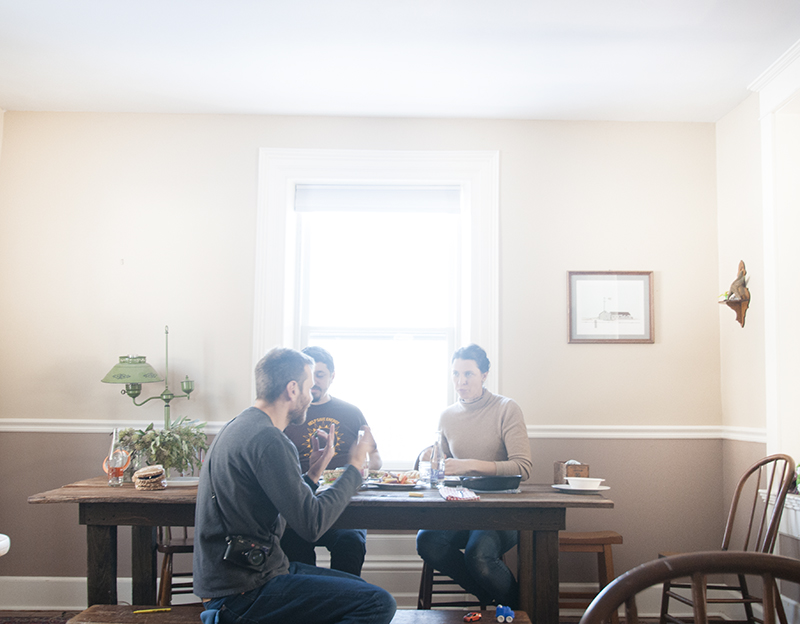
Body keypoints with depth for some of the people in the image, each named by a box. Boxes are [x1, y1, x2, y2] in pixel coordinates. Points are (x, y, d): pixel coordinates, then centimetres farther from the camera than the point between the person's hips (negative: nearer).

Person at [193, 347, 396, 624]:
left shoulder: (242, 427, 14)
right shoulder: (267, 439, -19)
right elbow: (312, 523, -20)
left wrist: (315, 471, 16)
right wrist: (355, 466, -9)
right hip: (244, 591, -10)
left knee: (360, 588, 18)